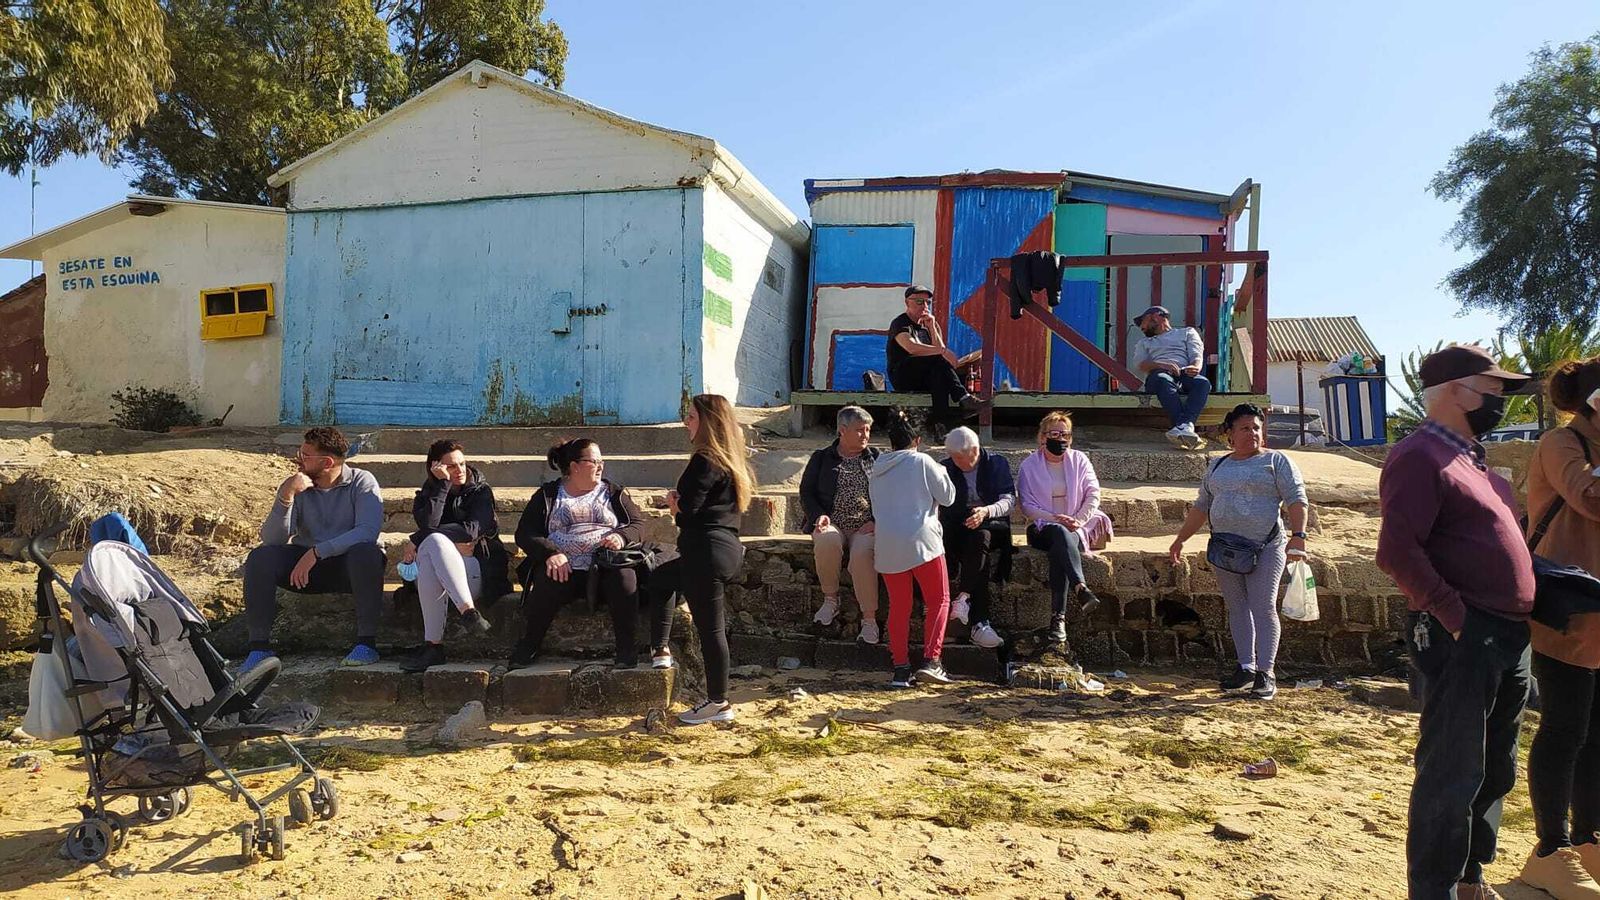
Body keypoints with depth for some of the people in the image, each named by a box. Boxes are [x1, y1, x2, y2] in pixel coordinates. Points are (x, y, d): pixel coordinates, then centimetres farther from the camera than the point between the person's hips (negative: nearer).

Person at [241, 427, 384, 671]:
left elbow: (368, 531, -25)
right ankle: (259, 646, -16)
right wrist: (286, 495, -24)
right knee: (260, 557, -21)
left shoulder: (361, 482, -8)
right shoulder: (296, 486, 1)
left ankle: (367, 641, -30)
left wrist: (317, 551, -32)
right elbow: (271, 539, -10)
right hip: (306, 563, 4)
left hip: (349, 564, -3)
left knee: (365, 552, -36)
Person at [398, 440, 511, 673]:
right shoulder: (428, 493, 15)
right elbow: (427, 524, -8)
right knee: (432, 543, -31)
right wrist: (443, 484, -10)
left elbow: (473, 529, -10)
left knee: (431, 543, -32)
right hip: (435, 576, 2)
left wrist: (418, 539, -10)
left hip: (476, 570, -2)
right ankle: (467, 611, -41)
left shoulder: (480, 491, 8)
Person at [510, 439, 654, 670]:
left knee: (624, 577, -34)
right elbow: (524, 533, 6)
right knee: (547, 584, -34)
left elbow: (638, 523, 13)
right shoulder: (547, 495, 16)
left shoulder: (613, 492, 21)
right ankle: (530, 644, -13)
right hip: (564, 569, 0)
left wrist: (621, 537, -11)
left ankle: (626, 647, -22)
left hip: (605, 566, 1)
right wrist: (550, 553, -14)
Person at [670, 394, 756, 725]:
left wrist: (674, 503, 3)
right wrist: (681, 505, 1)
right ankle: (718, 699, 21)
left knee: (709, 627, -3)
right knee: (716, 625, 14)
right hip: (727, 548, 10)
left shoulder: (705, 462, -13)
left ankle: (718, 703, 3)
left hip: (706, 551, -10)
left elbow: (687, 508, -19)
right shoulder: (730, 460, 17)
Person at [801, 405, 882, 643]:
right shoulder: (822, 459, 12)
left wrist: (876, 521, -8)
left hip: (866, 526, 0)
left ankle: (869, 619, -23)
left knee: (862, 554, -34)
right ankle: (830, 599, -14)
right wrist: (819, 515, -9)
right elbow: (806, 492, 10)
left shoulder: (877, 459, 13)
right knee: (827, 542, -36)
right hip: (832, 524, 0)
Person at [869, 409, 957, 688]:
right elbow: (948, 496, 2)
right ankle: (931, 661, -6)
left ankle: (901, 668, 7)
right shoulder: (922, 461, -2)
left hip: (887, 546, 5)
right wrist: (941, 473, 18)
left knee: (899, 607, 9)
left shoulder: (877, 469, 14)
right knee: (939, 600, 6)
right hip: (922, 541, -4)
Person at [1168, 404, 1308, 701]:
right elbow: (1201, 507, 22)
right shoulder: (1218, 466, 18)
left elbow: (1296, 500, -5)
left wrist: (1298, 535, -18)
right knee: (1237, 608, 6)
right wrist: (1180, 539, 19)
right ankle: (1246, 668, 13)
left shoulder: (1276, 461, 4)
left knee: (1263, 607, -8)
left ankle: (1266, 671, -5)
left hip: (1266, 548, -5)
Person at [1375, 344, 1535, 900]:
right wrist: (1454, 618, -22)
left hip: (1509, 639, 10)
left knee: (1495, 771, 20)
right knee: (1452, 776, -3)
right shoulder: (1420, 456, -14)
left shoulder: (1468, 455, 17)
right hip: (1461, 641, -10)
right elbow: (1397, 552, -24)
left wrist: (1515, 622, 13)